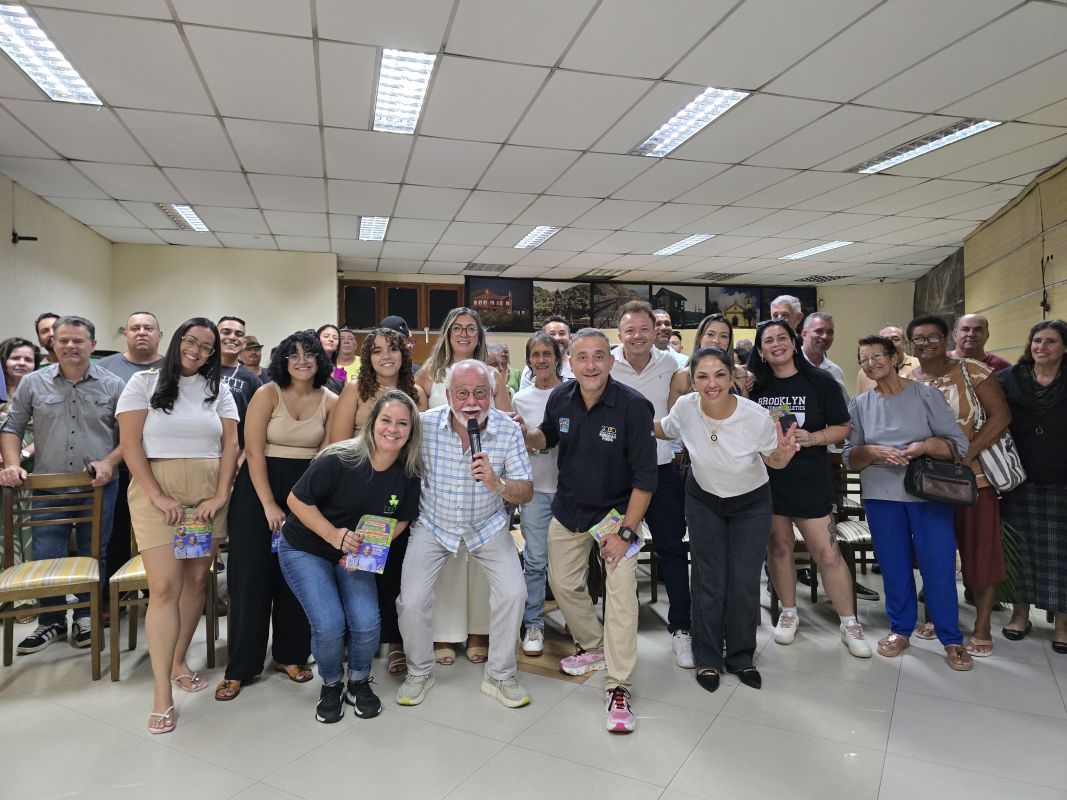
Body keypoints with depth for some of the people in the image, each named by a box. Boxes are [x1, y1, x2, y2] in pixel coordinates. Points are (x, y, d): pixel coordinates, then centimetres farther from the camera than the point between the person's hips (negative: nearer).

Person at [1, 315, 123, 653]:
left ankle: (86, 618, 24)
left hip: (98, 487, -1)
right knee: (46, 557, 5)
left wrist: (110, 462, -12)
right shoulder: (32, 384, 6)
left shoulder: (112, 386, 1)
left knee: (94, 555, 8)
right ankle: (51, 622, 23)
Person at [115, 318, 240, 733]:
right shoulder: (143, 383, 2)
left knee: (196, 578, 7)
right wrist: (159, 497, -13)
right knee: (164, 586, -8)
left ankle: (178, 661, 27)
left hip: (208, 493, 3)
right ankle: (162, 692, -1)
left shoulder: (218, 389, 9)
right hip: (156, 492, -3)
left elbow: (230, 445, 5)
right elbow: (130, 445, -5)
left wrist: (220, 496, -6)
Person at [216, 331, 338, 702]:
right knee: (252, 576, 2)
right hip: (259, 487, -3)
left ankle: (290, 655, 26)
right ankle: (241, 667, 15)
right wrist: (269, 505, -16)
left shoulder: (330, 401, 1)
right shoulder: (267, 394, -7)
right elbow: (254, 452, -11)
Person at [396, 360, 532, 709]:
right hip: (434, 523, 0)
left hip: (488, 525, 1)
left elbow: (526, 494, -16)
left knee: (514, 592, -12)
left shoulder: (508, 430, -18)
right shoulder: (425, 425, -20)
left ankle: (500, 676, 12)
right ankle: (419, 673, 20)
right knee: (412, 600, -10)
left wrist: (496, 483, -36)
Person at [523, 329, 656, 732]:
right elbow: (547, 436, 12)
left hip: (617, 511, -5)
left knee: (621, 592, -14)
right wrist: (521, 433, -11)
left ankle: (618, 688, 2)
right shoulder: (560, 398, -8)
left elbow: (645, 476, -19)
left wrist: (626, 531, -21)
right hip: (569, 510, 5)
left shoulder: (633, 406, -22)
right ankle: (591, 646, 42)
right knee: (563, 583, 15)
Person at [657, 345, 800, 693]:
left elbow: (773, 461, -10)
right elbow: (664, 429, 0)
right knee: (709, 581, 3)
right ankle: (708, 658, 24)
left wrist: (783, 454, -32)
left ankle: (741, 656, 27)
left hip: (751, 503, 0)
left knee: (745, 582, 4)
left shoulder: (757, 417, -29)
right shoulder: (685, 408, -24)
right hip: (703, 499, 1)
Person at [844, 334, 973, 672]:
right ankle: (900, 630, 26)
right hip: (881, 495, 2)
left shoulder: (926, 395, -1)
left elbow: (959, 444, -2)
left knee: (939, 566, -1)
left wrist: (925, 446, -21)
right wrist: (875, 451, -15)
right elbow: (850, 457, 6)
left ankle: (951, 640, 17)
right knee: (894, 566, 9)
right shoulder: (859, 404, 6)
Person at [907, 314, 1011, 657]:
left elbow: (1000, 415, -11)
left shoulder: (971, 371, -5)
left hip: (973, 476, -3)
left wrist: (968, 454, -20)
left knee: (980, 550, 3)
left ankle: (982, 628, 16)